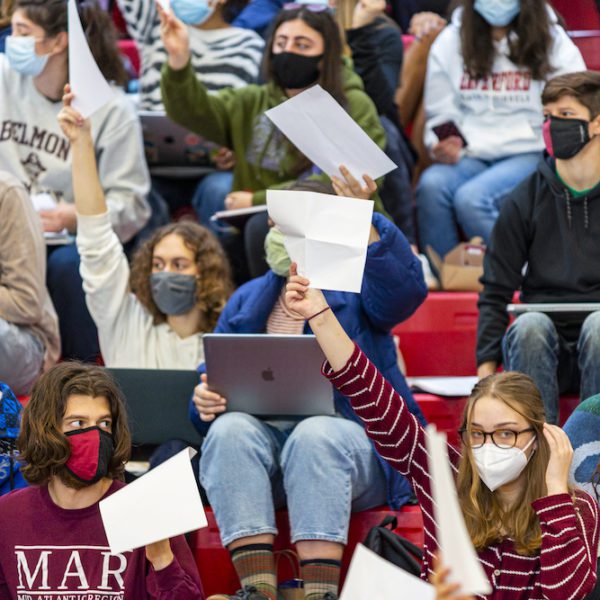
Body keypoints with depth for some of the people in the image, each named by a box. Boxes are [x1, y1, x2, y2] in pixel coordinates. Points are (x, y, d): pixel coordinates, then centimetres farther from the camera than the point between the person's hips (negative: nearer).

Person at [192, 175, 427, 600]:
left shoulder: (357, 285, 12)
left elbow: (406, 290, -12)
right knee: (231, 429, -31)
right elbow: (212, 378, 19)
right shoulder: (248, 300, 24)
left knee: (315, 436, -37)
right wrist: (205, 400, -7)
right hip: (262, 435, 3)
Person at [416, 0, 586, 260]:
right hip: (470, 153, 3)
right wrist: (443, 147, -12)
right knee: (431, 185, -30)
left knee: (471, 198, -31)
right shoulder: (450, 41, 9)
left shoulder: (552, 41, 4)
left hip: (529, 153, -3)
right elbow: (440, 113, 10)